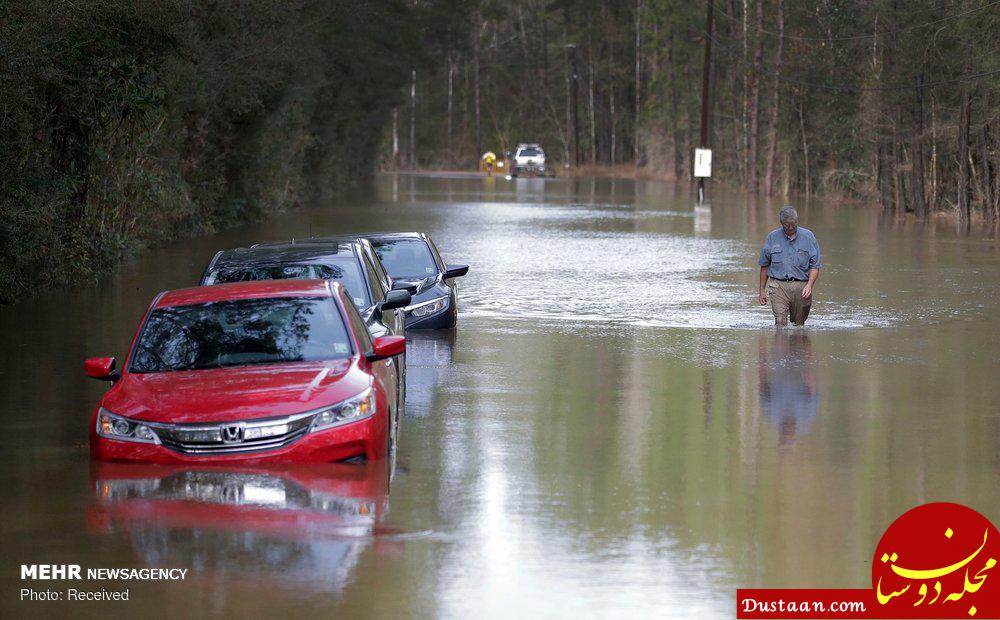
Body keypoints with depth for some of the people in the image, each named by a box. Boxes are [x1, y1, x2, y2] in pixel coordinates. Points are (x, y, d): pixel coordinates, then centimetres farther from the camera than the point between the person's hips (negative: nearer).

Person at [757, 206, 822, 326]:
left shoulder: (808, 237, 5)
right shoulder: (772, 238, 7)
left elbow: (815, 266, 4)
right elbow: (764, 266, 15)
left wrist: (809, 285, -12)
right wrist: (762, 290, 12)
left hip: (801, 287, 0)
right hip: (778, 285, 0)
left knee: (799, 325, 6)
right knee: (780, 324, -15)